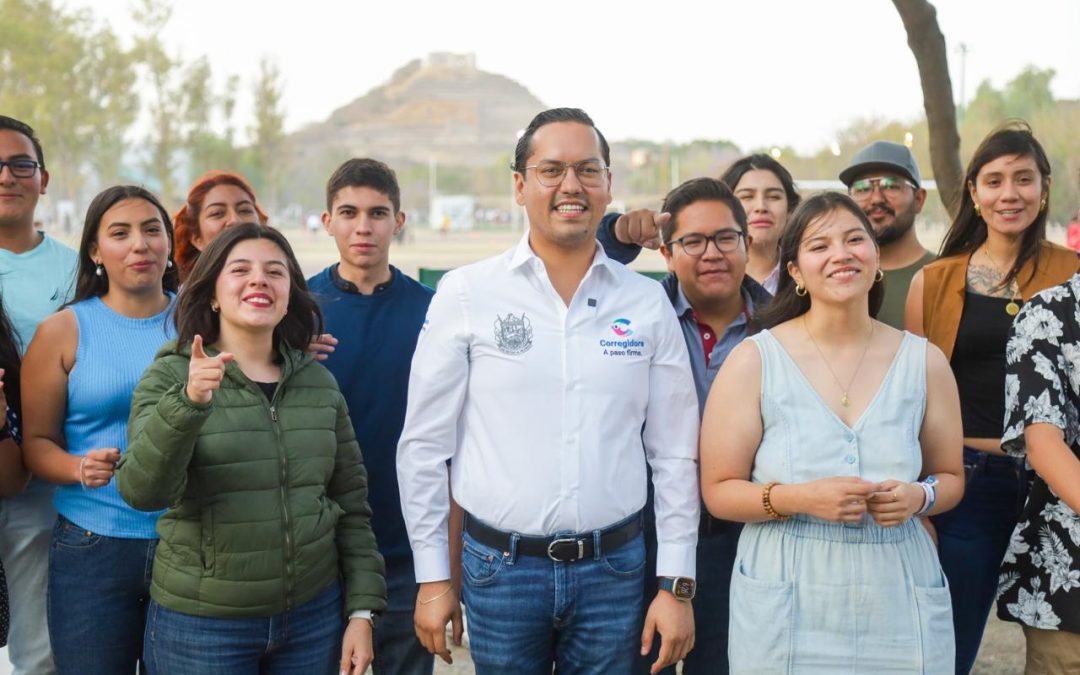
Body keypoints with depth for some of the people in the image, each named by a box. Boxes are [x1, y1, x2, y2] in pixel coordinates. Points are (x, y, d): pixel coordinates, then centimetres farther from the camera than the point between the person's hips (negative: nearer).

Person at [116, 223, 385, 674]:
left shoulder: (319, 383, 4)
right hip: (200, 624, -3)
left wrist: (362, 609, 4)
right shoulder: (170, 377, -5)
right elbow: (142, 492, -17)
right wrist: (189, 403, -30)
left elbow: (351, 504, 8)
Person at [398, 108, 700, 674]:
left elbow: (673, 451, 5)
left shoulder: (647, 303, 2)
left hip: (613, 566, 2)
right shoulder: (465, 294, -4)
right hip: (499, 565, -1)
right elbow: (424, 445, -1)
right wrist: (433, 576, -1)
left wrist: (676, 583, 2)